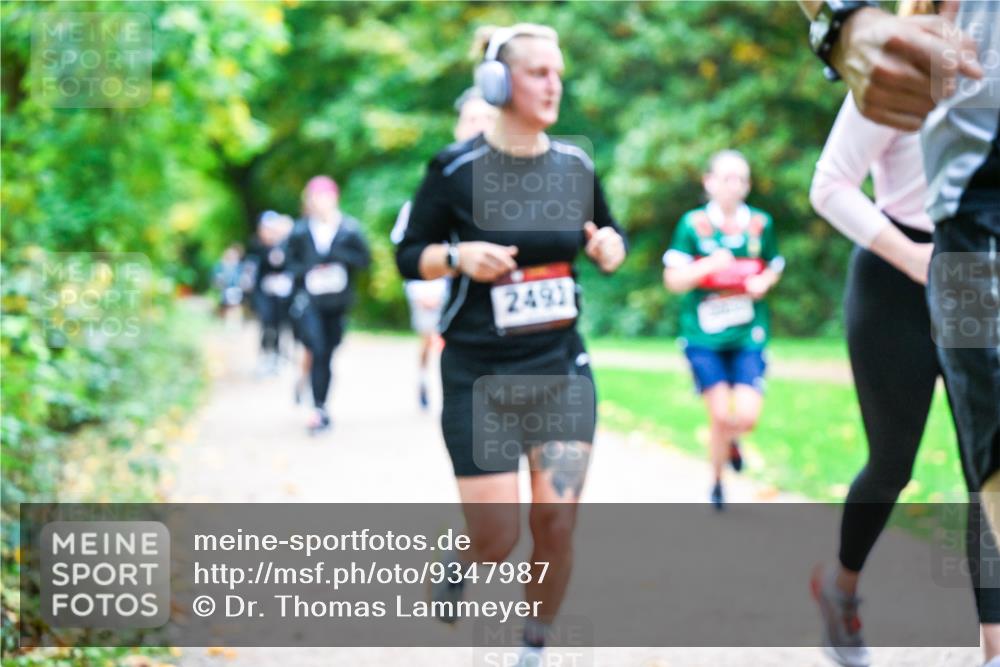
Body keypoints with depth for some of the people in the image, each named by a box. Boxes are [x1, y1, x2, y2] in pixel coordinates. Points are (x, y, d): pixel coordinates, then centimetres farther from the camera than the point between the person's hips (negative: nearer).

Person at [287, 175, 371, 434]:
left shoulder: (350, 229, 1)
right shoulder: (301, 231, 2)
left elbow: (364, 259, -2)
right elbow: (290, 262, 10)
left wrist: (336, 257, -15)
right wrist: (308, 272, -10)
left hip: (338, 303, 1)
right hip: (310, 301, -1)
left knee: (328, 354, 7)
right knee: (318, 351, -17)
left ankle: (321, 408, 21)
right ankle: (318, 409, -17)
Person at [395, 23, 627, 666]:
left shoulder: (575, 165, 2)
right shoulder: (457, 169, -9)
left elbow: (608, 232, 17)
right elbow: (408, 256, -1)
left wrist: (611, 246, -6)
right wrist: (458, 256, -21)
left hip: (561, 366, 3)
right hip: (479, 377, -3)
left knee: (557, 523, -6)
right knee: (497, 541, -4)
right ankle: (462, 556, 35)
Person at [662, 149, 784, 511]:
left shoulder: (760, 224, 3)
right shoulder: (693, 224, -5)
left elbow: (774, 266, 19)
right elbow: (673, 280, -4)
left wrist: (764, 282, -4)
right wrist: (707, 267, -22)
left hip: (748, 334, 2)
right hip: (703, 335, -2)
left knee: (746, 417, -11)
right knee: (720, 415, -5)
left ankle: (731, 439, 28)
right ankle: (717, 481, 22)